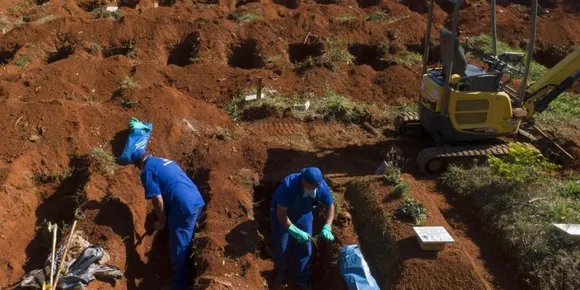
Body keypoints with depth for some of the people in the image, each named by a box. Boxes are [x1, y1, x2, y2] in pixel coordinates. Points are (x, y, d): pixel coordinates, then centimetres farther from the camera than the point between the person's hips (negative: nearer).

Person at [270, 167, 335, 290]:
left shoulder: (322, 186, -29)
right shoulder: (288, 185, -41)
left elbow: (330, 206, -12)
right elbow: (281, 213, -34)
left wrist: (327, 228, -25)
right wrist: (295, 231, -41)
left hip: (303, 216, 3)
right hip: (282, 215, -3)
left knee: (305, 249, 6)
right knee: (281, 248, 8)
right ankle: (280, 273, 38)